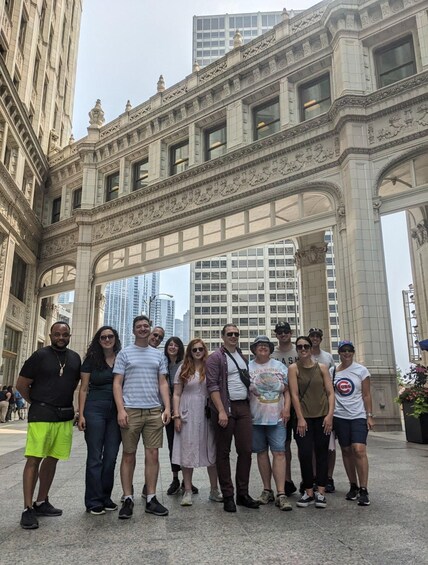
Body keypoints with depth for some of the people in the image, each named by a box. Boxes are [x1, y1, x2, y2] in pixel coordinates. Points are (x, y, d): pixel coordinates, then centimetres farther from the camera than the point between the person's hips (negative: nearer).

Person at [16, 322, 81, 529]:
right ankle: (28, 509, 0)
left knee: (52, 458, 11)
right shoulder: (40, 355, -5)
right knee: (34, 459, -6)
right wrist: (37, 403, 5)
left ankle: (42, 502, 23)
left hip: (65, 416, 5)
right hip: (41, 416, -5)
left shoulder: (75, 358, 9)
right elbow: (21, 384, -1)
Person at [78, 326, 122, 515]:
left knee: (111, 457, 8)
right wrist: (81, 414, -5)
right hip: (95, 410, -2)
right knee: (95, 457, 2)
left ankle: (105, 497, 21)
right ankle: (93, 501, 11)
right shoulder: (91, 360, 3)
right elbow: (83, 389, 3)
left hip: (116, 412, 2)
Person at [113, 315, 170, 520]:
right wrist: (120, 409, -10)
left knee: (153, 455, 4)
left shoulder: (158, 355, 13)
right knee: (128, 455, 4)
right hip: (130, 410, -2)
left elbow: (162, 383, 12)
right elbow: (117, 383, 0)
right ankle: (127, 499, 15)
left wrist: (167, 407, 1)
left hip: (154, 411, 3)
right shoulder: (124, 353, 5)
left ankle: (151, 499, 14)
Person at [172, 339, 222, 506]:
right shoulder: (183, 369, 7)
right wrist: (176, 416, -3)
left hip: (207, 415, 0)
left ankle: (214, 490, 20)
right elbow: (176, 394, 5)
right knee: (187, 452, 4)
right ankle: (187, 491, 15)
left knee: (211, 451, 6)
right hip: (188, 415, 0)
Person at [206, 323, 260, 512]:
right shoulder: (215, 357, -4)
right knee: (223, 452, 3)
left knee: (245, 450, 6)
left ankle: (243, 494, 17)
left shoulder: (242, 357, 16)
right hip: (225, 407, -6)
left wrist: (250, 405, 11)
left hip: (243, 407, 6)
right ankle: (227, 496, 12)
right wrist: (221, 411, -17)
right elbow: (212, 386, -11)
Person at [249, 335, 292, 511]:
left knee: (279, 452, -6)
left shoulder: (280, 366, 8)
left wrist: (287, 408, -4)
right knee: (262, 453, 8)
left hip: (277, 418, 0)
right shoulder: (247, 367, 3)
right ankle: (267, 490, 21)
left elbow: (287, 390, 9)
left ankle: (281, 494, -3)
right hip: (256, 418, 0)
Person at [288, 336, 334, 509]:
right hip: (304, 418, -2)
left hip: (322, 417, 2)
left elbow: (330, 392, 4)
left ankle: (320, 492, 14)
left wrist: (330, 414, -6)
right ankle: (308, 492, 10)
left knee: (322, 453, 5)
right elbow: (294, 394, -6)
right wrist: (300, 418, -11)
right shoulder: (293, 368, 0)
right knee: (305, 454, -4)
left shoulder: (322, 368, 6)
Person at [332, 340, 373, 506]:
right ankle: (353, 486, 20)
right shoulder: (332, 372, 7)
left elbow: (367, 395, 1)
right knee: (346, 450, 7)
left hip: (359, 416, -3)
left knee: (359, 449, -15)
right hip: (340, 416, 3)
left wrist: (369, 415, -5)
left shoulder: (361, 370, 1)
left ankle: (363, 490, -7)